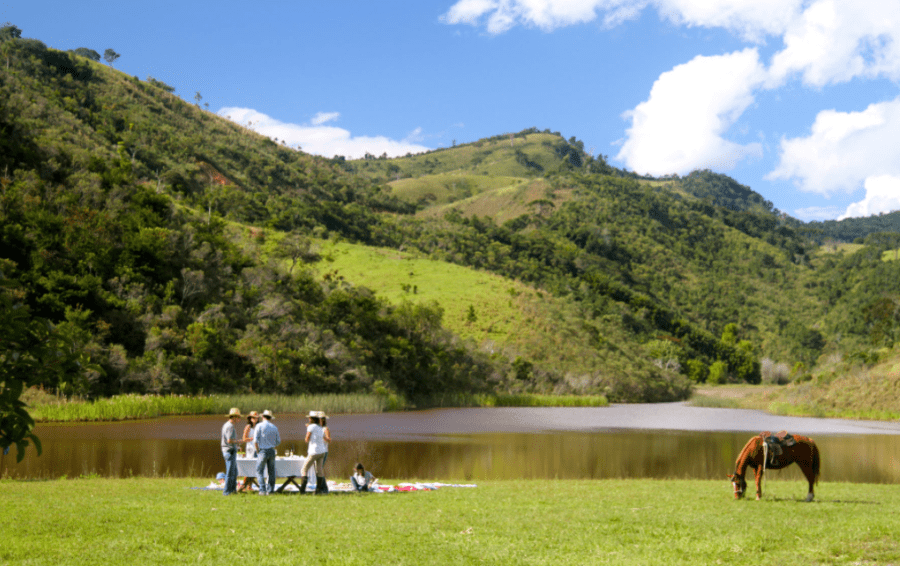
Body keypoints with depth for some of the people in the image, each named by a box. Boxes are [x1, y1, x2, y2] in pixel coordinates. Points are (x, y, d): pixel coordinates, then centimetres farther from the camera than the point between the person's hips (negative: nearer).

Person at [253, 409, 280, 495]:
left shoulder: (259, 426, -4)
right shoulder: (274, 427, 8)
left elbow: (255, 440, -11)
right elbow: (278, 441, 12)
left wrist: (258, 451, -2)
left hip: (263, 451, -4)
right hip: (272, 451, 4)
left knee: (259, 471, 0)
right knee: (271, 471, 10)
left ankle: (262, 490, -10)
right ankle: (271, 490, 9)